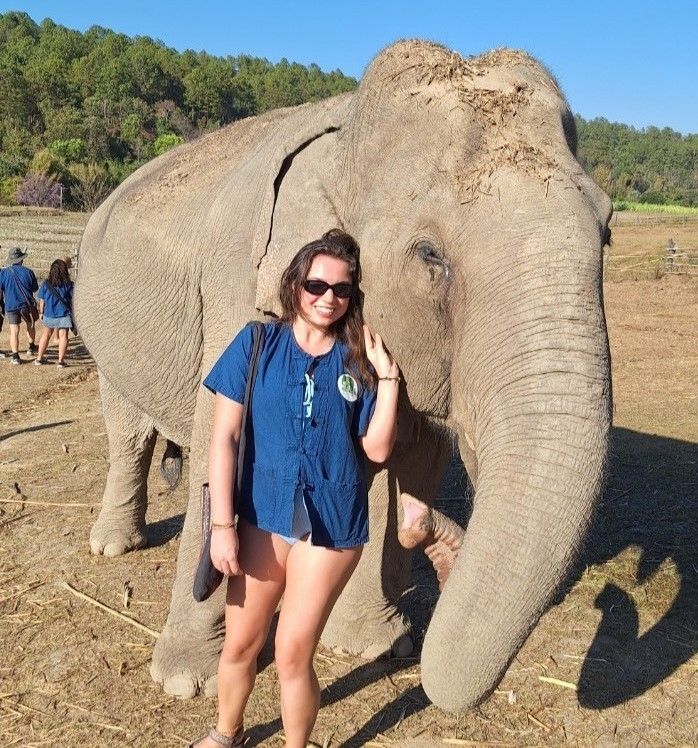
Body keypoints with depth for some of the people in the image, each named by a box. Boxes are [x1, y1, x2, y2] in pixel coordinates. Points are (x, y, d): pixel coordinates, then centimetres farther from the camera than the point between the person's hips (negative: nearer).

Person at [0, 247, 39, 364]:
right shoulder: (28, 272, -6)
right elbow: (35, 288, 5)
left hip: (11, 305, 0)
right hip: (27, 305, 0)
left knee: (14, 331, 2)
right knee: (30, 325, 24)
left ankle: (15, 356, -2)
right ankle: (31, 347, 32)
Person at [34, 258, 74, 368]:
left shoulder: (46, 284, -5)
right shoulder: (68, 285, -8)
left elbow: (41, 300, 0)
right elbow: (72, 300, -5)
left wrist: (41, 312, 12)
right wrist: (73, 312, 8)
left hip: (49, 314, 2)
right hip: (64, 314, -2)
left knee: (46, 335, 18)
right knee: (63, 336, 3)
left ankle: (39, 358, 25)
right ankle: (60, 360, 1)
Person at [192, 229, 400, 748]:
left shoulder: (357, 359, -1)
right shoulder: (258, 343, -4)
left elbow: (378, 449, -4)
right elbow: (224, 436, -7)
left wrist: (387, 376, -12)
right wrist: (222, 524, -11)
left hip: (331, 525, -1)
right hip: (262, 515, 1)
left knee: (292, 654, 5)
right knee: (240, 643, 14)